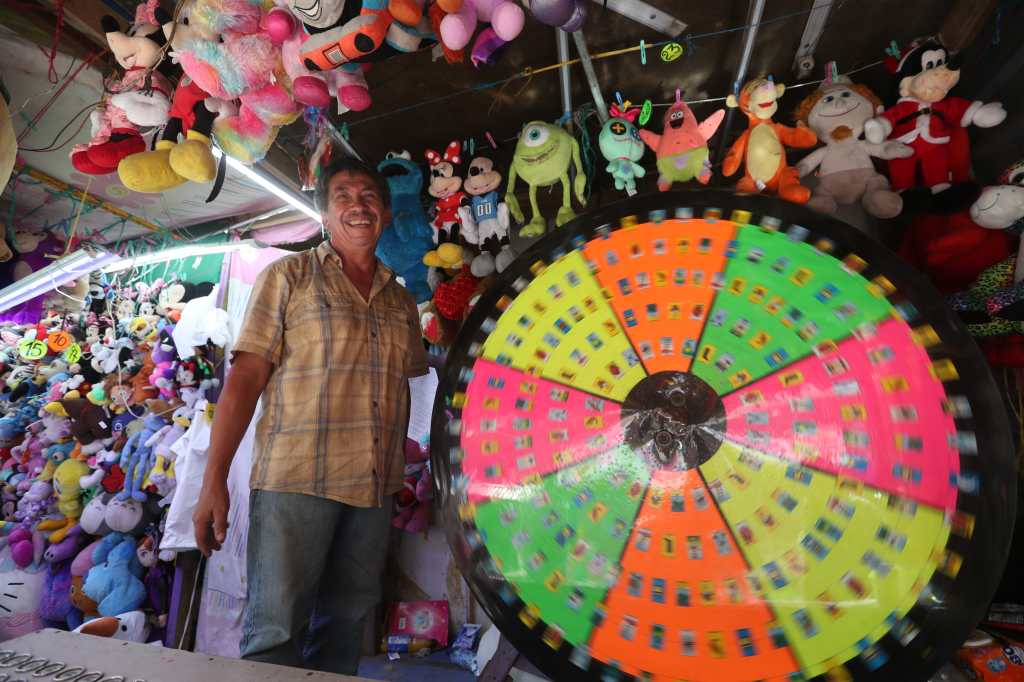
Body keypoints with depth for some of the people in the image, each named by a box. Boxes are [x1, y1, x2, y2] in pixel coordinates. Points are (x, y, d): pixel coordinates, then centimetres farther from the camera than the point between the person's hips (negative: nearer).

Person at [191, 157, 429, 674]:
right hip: (294, 482, -4)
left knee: (345, 628, 14)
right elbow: (244, 378, -4)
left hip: (374, 492, 4)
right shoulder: (288, 277, 2)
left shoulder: (401, 302, 14)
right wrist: (214, 480, -10)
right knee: (275, 633, 1)